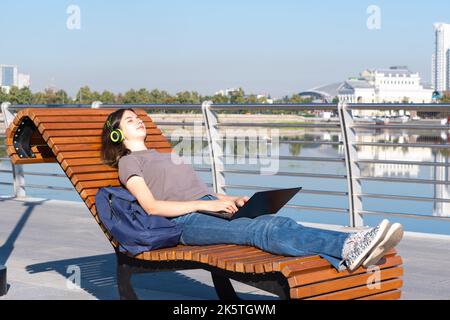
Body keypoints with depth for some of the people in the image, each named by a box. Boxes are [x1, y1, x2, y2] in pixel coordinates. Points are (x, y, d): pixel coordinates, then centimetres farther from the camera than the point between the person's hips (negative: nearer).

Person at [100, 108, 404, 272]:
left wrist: (233, 199, 10)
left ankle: (348, 253, -46)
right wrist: (205, 204, -13)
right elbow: (152, 206, -4)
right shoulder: (129, 161, 12)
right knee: (261, 230, -33)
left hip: (212, 207, 7)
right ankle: (347, 246, -53)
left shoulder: (166, 155, 36)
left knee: (279, 222, -23)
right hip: (188, 221, -7)